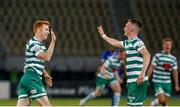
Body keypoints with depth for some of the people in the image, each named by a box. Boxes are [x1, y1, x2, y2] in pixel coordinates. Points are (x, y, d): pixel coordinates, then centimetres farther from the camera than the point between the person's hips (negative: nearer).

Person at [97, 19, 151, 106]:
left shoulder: (136, 42, -11)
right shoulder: (127, 43, 18)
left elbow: (147, 55, -25)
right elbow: (115, 43, 38)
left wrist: (142, 73, -33)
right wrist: (103, 35, 50)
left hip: (138, 82, -10)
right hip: (132, 82, 10)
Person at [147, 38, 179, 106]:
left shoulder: (173, 59, 8)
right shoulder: (157, 56, -7)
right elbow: (151, 68, -8)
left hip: (167, 83, 5)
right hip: (158, 82, -5)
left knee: (165, 102, 4)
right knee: (162, 100, -17)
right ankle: (154, 103, 15)